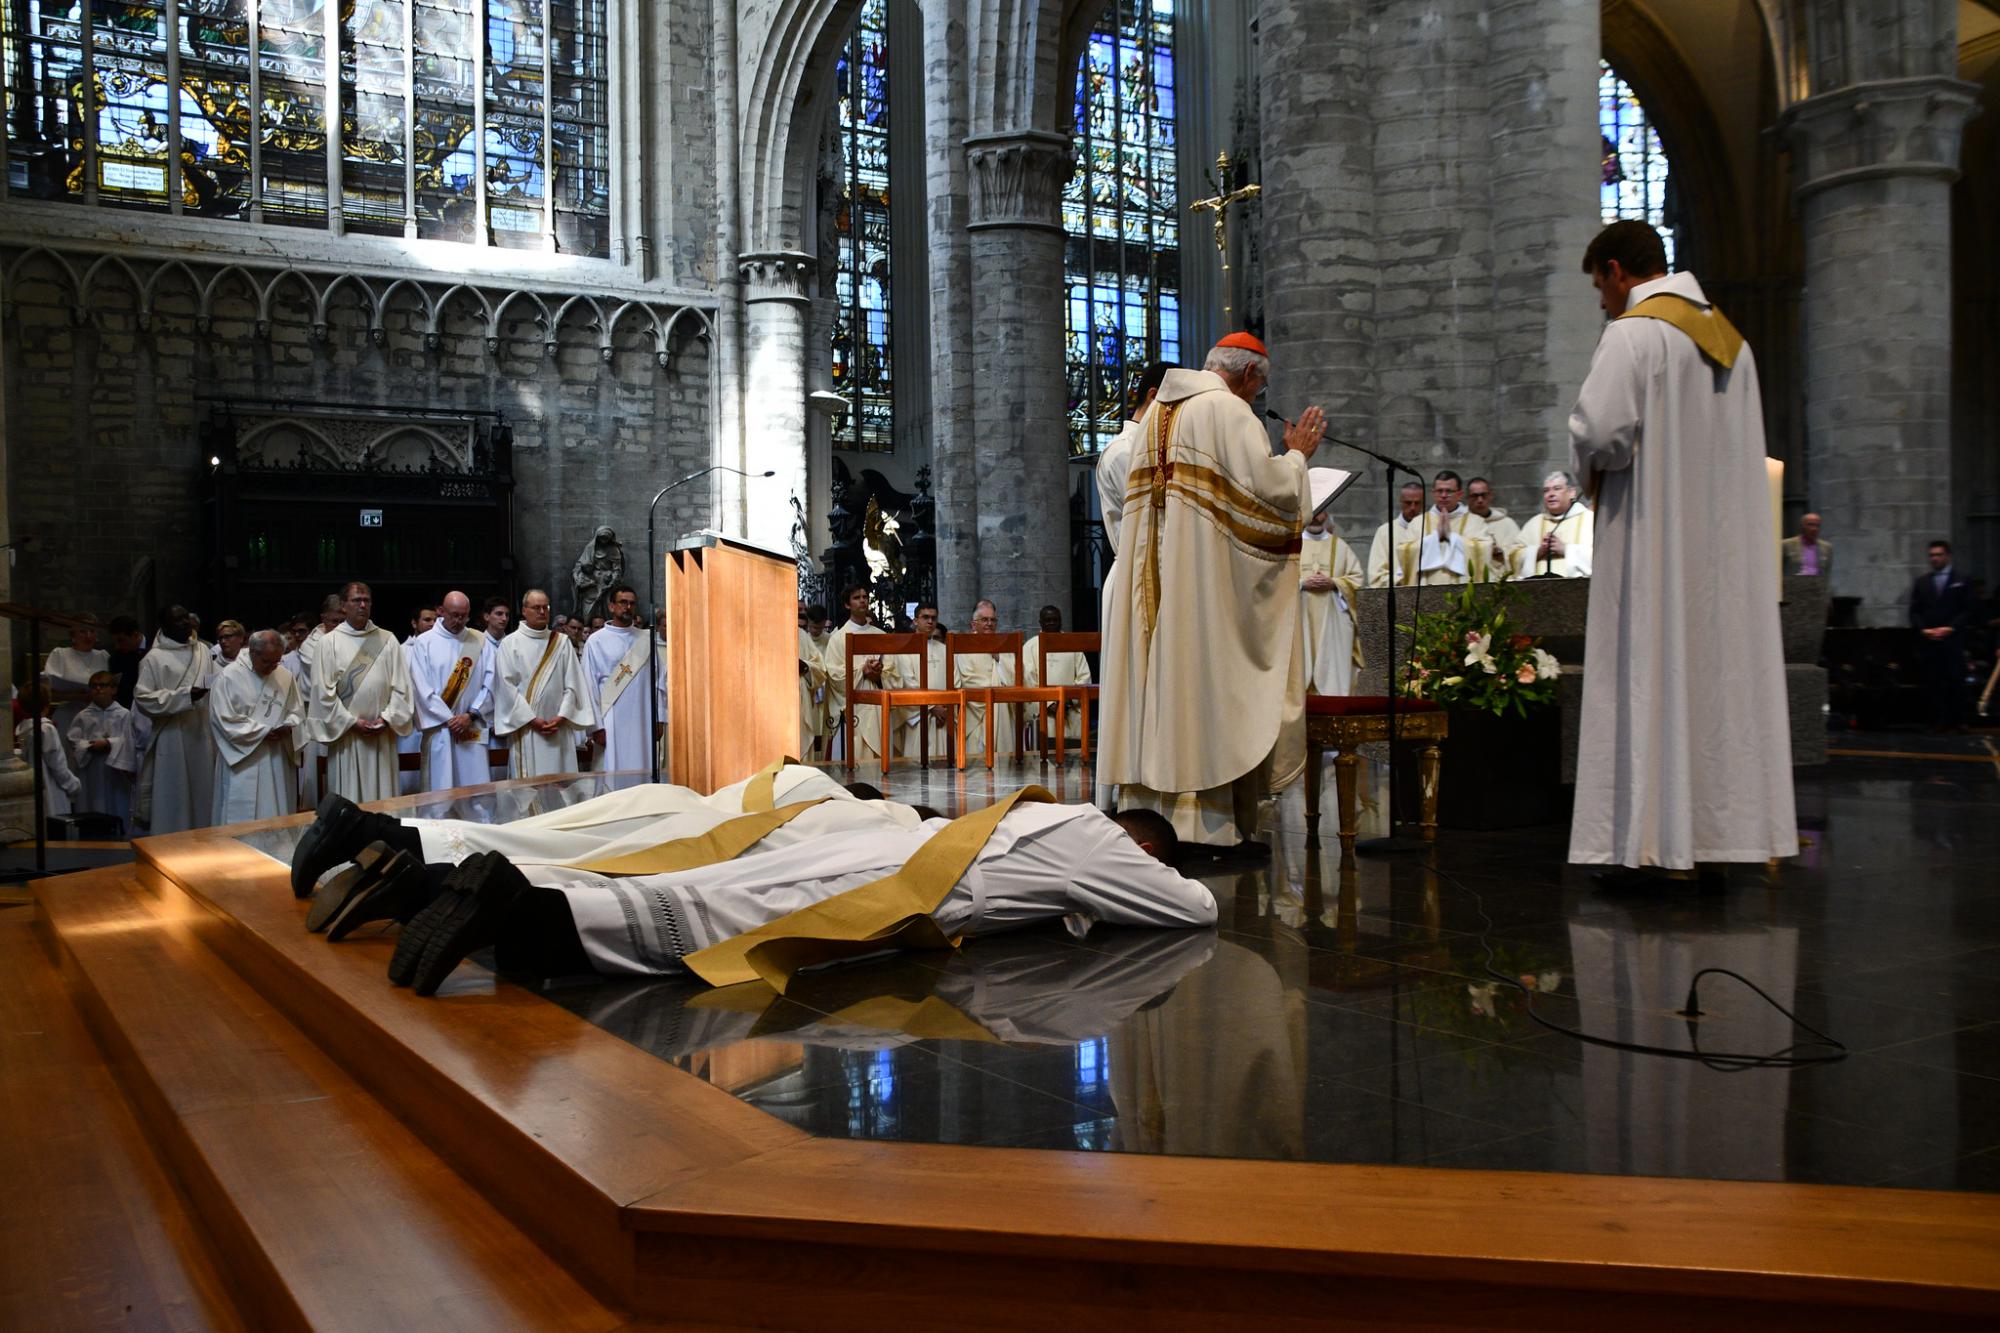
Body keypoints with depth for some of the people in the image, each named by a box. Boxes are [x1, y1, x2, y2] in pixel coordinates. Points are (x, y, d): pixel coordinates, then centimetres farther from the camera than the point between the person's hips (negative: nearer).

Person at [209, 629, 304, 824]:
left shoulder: (285, 676, 6)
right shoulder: (228, 677, -8)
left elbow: (297, 712, 11)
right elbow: (225, 720, -12)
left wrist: (288, 727, -12)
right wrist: (264, 732, -15)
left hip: (277, 764, 4)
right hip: (241, 760, -4)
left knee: (277, 822, 8)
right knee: (241, 819, -2)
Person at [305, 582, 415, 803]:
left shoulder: (387, 640, 6)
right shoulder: (329, 642, 1)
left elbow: (400, 686, 4)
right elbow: (324, 691, -3)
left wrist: (387, 718, -8)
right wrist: (352, 722, -8)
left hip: (382, 735, 2)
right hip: (345, 733, -2)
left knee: (382, 796, 4)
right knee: (347, 799, 1)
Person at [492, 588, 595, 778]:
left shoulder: (562, 642, 10)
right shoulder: (510, 643, 2)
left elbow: (572, 684, 5)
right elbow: (507, 686, -4)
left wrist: (562, 716, -8)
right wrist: (532, 720, -10)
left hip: (558, 729, 2)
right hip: (525, 727, -2)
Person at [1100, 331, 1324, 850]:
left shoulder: (1157, 412, 18)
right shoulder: (1229, 410, -8)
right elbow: (1267, 491, -15)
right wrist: (1297, 455, 3)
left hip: (1154, 571, 8)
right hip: (1207, 573, -8)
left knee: (1161, 679, 8)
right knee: (1209, 683, -6)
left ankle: (1150, 801, 10)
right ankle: (1211, 823, -4)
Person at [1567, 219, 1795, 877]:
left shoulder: (1633, 334, -9)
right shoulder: (1729, 338, 16)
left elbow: (1600, 434, -20)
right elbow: (1743, 445, 18)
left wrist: (1588, 454, 1)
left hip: (1652, 538, -7)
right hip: (1726, 541, 8)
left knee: (1651, 677, -5)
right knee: (1720, 673, 8)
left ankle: (1649, 844, -4)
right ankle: (1718, 837, 12)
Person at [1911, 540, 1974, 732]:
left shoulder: (1961, 580, 6)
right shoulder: (1921, 581, 14)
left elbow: (1967, 610, 1)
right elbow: (1914, 610, 11)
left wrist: (1950, 628, -11)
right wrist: (1923, 629, -5)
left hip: (1952, 639, -2)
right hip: (1927, 640, 2)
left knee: (1956, 681, -6)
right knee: (1933, 683, 0)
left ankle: (1958, 721, 0)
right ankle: (1939, 722, 2)